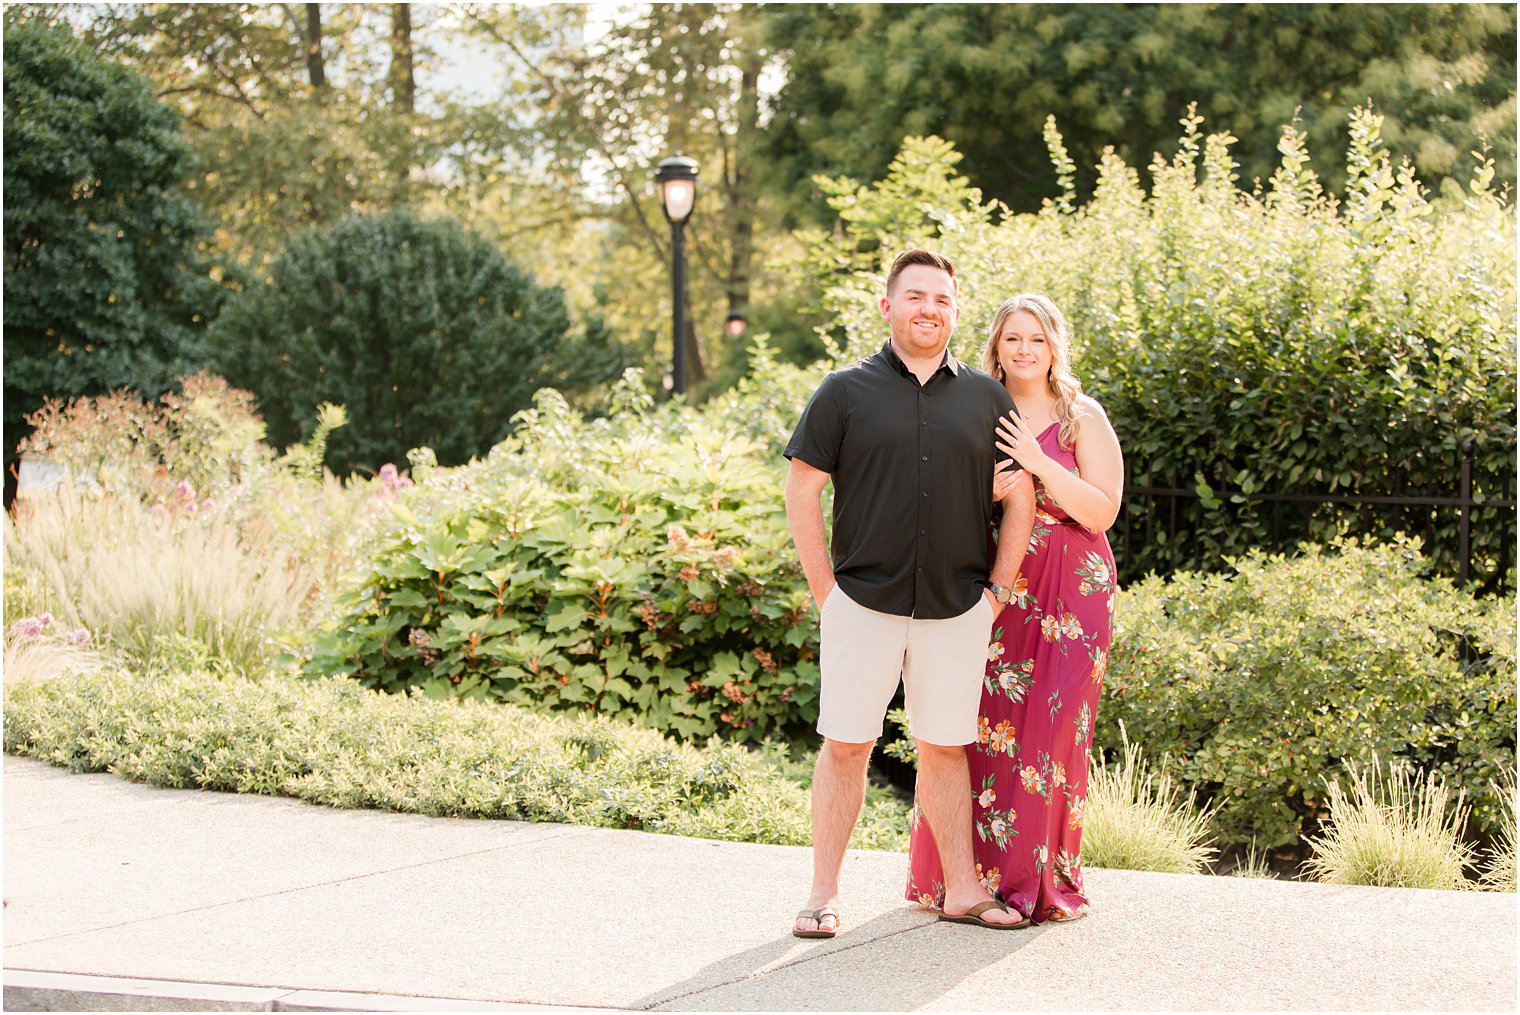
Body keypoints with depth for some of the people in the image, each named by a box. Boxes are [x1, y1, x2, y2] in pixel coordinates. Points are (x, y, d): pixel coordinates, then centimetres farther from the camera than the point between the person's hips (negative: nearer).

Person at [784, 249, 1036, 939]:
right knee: (845, 746, 0)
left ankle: (961, 889, 15)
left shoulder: (987, 398, 9)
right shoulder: (846, 391, 2)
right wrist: (824, 588, -3)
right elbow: (802, 489, 2)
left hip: (958, 609, 2)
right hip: (862, 603, -2)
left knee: (946, 748, 7)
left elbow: (1020, 498, 13)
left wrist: (998, 587, 6)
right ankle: (824, 893, 7)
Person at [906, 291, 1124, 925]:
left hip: (1068, 594, -2)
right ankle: (976, 873, 7)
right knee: (980, 725, -4)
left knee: (1051, 728, -7)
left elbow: (1102, 512, -6)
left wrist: (1039, 464, -16)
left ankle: (1043, 879, 3)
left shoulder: (1082, 418, 2)